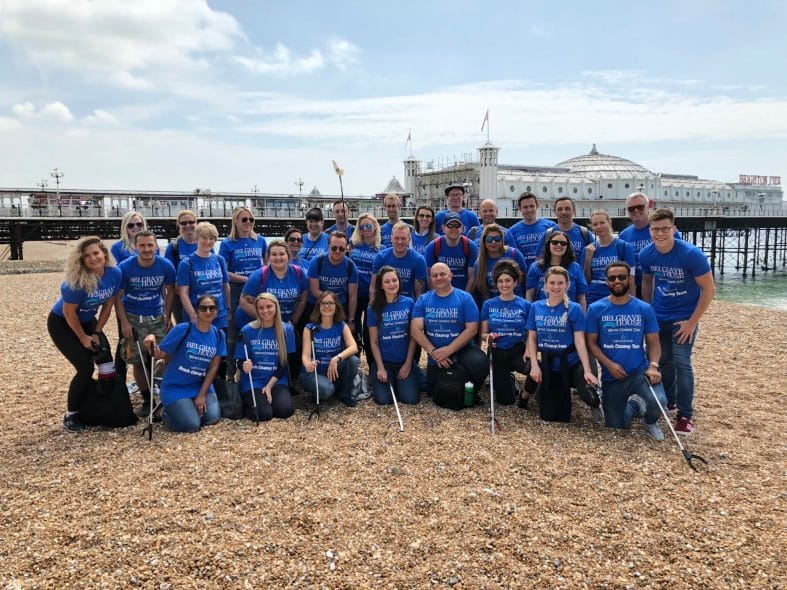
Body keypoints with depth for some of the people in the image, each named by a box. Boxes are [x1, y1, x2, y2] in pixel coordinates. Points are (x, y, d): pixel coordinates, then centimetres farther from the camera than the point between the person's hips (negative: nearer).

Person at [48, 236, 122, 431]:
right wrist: (83, 338, -12)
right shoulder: (76, 281, -32)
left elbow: (108, 305, -4)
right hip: (62, 323, -6)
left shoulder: (115, 274, -17)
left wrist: (96, 332, -5)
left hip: (87, 321, 6)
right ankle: (70, 415, 4)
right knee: (86, 368, -13)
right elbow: (69, 312, -21)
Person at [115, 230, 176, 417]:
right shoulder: (125, 267, -16)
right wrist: (124, 323, -14)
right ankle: (147, 400, 15)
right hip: (133, 318, -1)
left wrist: (167, 316, -3)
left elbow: (169, 290, 2)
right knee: (137, 361, 1)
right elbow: (118, 297, -8)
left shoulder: (166, 266, -13)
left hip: (157, 317, 1)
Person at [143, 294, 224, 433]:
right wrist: (152, 345, -35)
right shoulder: (182, 329, -15)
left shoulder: (219, 335, -2)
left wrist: (202, 395, -5)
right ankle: (169, 411, 14)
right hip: (175, 387, -4)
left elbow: (213, 367, -1)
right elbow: (160, 354, -12)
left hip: (201, 386, 4)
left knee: (212, 418, -15)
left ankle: (194, 406, 16)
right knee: (191, 426, -17)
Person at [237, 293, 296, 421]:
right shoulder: (247, 330, -4)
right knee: (263, 414, -24)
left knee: (286, 410, -24)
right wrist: (244, 367, -25)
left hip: (277, 381, 1)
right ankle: (247, 403, 10)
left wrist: (270, 385, -9)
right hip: (253, 382, -1)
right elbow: (240, 361, 0)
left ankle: (269, 399, 8)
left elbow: (286, 362, 0)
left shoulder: (287, 329, 0)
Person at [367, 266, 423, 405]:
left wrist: (408, 363, -6)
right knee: (383, 400, -16)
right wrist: (380, 368, -10)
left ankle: (400, 381, 19)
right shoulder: (374, 308, -3)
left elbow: (413, 336, -1)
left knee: (410, 399, -14)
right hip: (383, 361, 0)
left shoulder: (409, 303, -2)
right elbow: (374, 342, -1)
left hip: (405, 361, 1)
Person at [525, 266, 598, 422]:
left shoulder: (574, 309, -8)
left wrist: (587, 370, -24)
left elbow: (579, 341, -14)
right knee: (548, 416, 5)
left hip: (568, 365, -2)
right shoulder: (536, 307, 0)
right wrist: (534, 366, -7)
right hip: (546, 365, 3)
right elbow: (532, 338, 3)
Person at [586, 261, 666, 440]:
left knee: (659, 402, -29)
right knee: (616, 425, 2)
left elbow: (653, 342, 2)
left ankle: (650, 421, 9)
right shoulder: (595, 309, -3)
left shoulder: (644, 309, -1)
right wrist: (608, 364, -17)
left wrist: (653, 366, -17)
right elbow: (591, 342, -2)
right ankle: (634, 405, 38)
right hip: (612, 375, 1)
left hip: (640, 371, 0)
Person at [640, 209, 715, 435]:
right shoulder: (646, 254, -10)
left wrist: (692, 322, -16)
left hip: (684, 318, -4)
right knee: (663, 360, 11)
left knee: (681, 362, -8)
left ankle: (686, 415, 4)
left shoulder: (691, 254, -23)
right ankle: (668, 401, 31)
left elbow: (709, 289, -16)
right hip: (658, 316, 4)